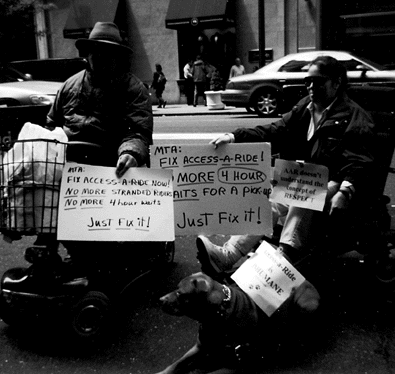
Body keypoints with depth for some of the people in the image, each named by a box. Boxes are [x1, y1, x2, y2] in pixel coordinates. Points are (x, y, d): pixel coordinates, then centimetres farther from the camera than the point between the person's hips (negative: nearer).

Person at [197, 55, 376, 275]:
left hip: (334, 184, -5)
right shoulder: (304, 108, 13)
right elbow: (273, 132, 4)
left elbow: (359, 161, -15)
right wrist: (235, 137, -12)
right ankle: (228, 254, -31)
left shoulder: (355, 117, -5)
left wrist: (345, 192, -36)